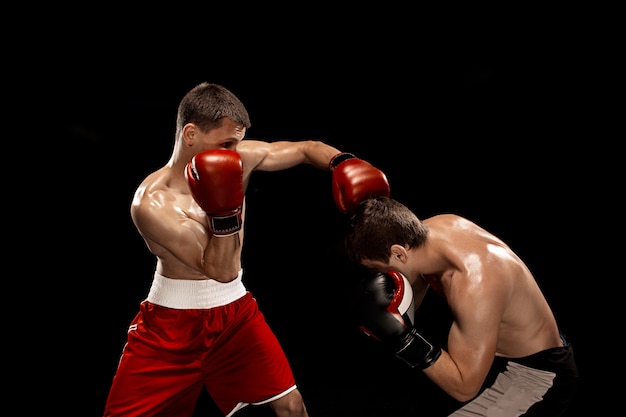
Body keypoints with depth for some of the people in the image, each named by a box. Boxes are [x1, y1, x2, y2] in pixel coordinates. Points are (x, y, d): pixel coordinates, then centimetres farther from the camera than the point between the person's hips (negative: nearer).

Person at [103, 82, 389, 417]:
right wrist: (224, 213, -39)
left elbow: (306, 149, 6)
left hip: (234, 311, 4)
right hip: (171, 320, -4)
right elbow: (222, 270, -25)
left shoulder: (241, 158, -8)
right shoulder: (152, 203, -23)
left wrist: (343, 163, -14)